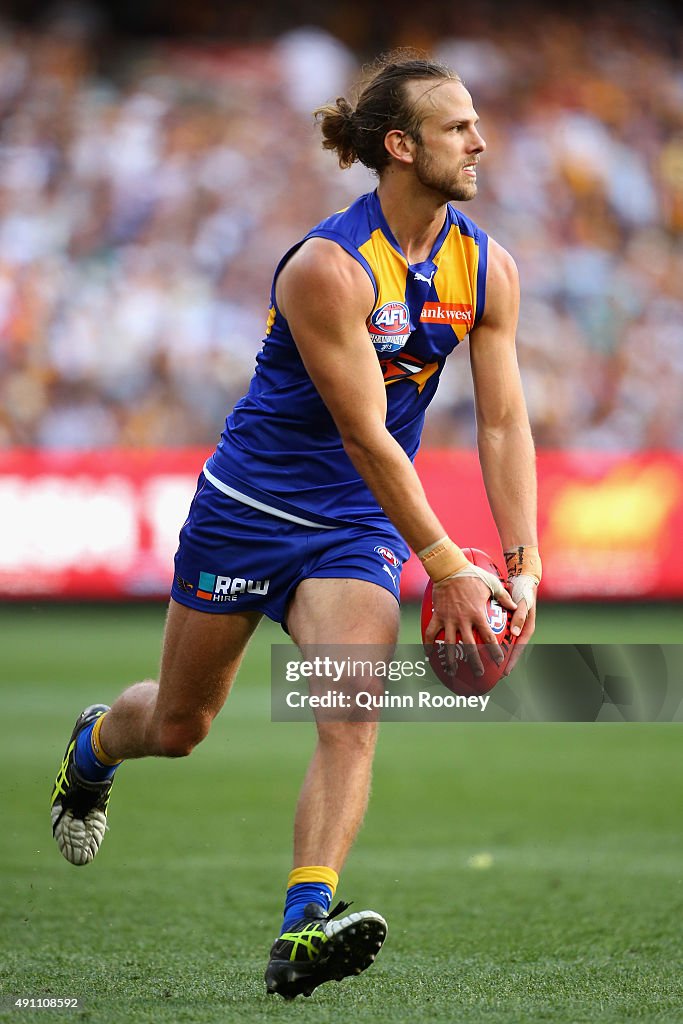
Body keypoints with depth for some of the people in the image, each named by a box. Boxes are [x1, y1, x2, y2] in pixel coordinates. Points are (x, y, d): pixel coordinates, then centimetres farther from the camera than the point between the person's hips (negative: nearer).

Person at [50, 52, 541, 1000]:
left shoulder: (488, 269, -5)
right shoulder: (328, 266, -24)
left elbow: (503, 419, -2)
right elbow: (365, 435, -24)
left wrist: (522, 563, -13)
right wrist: (446, 567, -24)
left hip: (356, 528, 4)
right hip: (252, 504, -4)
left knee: (351, 722, -18)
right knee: (178, 725, 13)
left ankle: (303, 932, -25)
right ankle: (91, 747, 48)